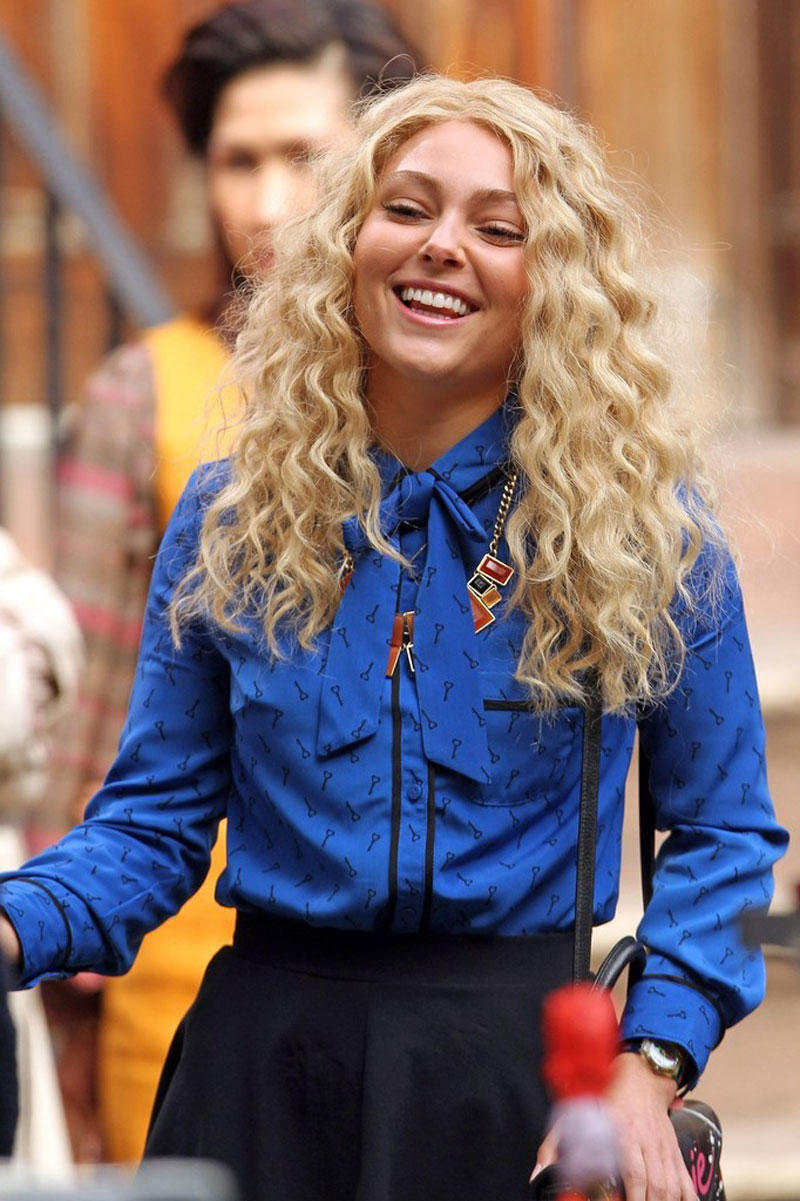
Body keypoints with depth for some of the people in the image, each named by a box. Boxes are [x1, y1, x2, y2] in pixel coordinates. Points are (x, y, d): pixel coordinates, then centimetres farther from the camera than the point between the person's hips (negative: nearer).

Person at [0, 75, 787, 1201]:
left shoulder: (643, 525, -2)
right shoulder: (230, 517, 3)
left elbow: (723, 831, 3)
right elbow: (157, 815, 5)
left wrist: (649, 1067, -10)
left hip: (518, 1058, -1)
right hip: (263, 1053, 2)